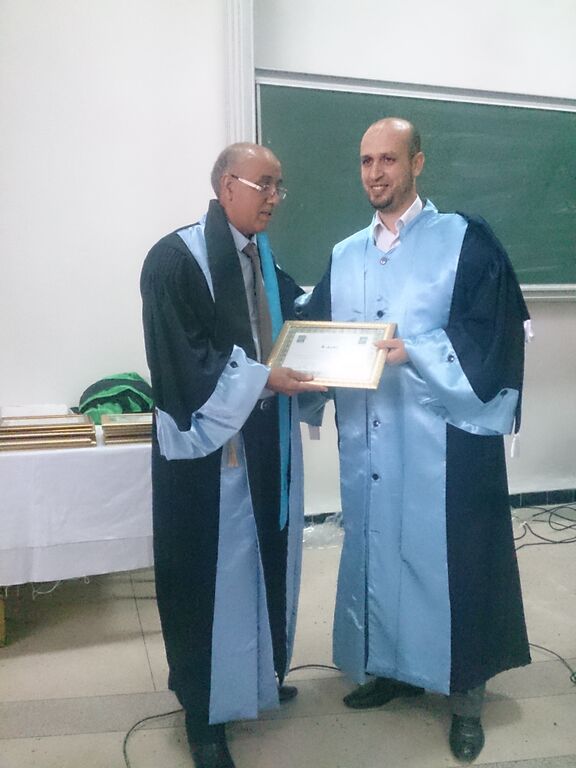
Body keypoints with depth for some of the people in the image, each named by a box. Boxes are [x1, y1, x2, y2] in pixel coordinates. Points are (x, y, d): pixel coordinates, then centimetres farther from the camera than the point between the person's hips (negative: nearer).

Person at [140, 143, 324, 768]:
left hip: (266, 440, 8)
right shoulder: (175, 258, -12)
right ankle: (204, 712, 20)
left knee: (263, 557, 17)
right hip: (209, 444, -7)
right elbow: (181, 359, -19)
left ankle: (260, 675, 38)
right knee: (211, 569, 2)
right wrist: (262, 381, -22)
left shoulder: (265, 258, 12)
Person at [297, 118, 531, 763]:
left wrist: (414, 351, -23)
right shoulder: (345, 255, 14)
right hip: (368, 441, 5)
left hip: (443, 438, -4)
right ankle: (390, 666, 33)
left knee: (446, 557, 3)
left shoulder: (464, 239, -2)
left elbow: (488, 334, -10)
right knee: (376, 551, 13)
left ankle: (464, 690, 22)